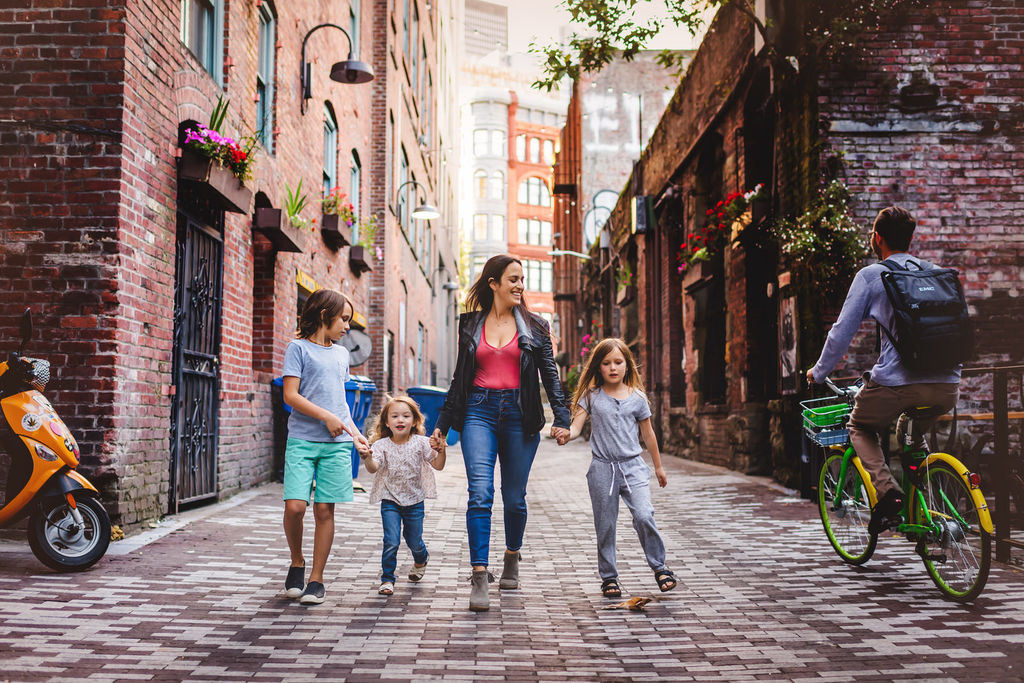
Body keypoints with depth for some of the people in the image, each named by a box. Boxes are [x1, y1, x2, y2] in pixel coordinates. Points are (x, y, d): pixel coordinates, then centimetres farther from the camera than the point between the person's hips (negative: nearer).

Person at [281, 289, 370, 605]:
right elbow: (290, 395, -5)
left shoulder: (341, 354, 20)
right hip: (302, 440, -4)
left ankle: (316, 579, 9)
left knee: (325, 509, 0)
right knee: (295, 506, -13)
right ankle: (297, 563, 13)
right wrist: (326, 417, -9)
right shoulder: (298, 348, 2)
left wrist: (355, 433, 18)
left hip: (337, 444, 4)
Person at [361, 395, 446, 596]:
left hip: (414, 501, 1)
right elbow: (373, 468, -23)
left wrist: (441, 452, -25)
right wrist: (367, 458, -44)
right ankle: (387, 579, 6)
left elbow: (438, 466, -6)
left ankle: (421, 559, 44)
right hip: (390, 501, -1)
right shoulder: (382, 445, -9)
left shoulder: (421, 443, -6)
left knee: (414, 541, 10)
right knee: (391, 542, -11)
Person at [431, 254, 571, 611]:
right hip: (479, 412, 0)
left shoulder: (533, 326, 7)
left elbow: (550, 375, 6)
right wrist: (443, 423, 14)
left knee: (514, 498, 7)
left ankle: (512, 557, 33)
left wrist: (561, 417, -6)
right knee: (480, 494, -13)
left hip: (519, 414, 0)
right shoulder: (470, 325, 10)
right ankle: (479, 576, -11)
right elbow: (459, 378, 15)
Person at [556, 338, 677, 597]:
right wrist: (567, 435, -28)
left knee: (643, 516, -16)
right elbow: (576, 425, -5)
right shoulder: (591, 396, 3)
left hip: (633, 466, 0)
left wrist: (658, 466, 20)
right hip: (602, 468, 0)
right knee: (605, 526, 5)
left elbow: (648, 433, 14)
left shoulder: (637, 397, 5)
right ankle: (609, 577, 20)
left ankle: (659, 566, 4)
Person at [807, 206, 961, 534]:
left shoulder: (870, 275, 4)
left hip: (897, 383, -5)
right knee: (914, 436, 33)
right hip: (947, 386, 5)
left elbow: (842, 330, 3)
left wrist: (818, 372, 17)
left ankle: (887, 491, 0)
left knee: (860, 428, 23)